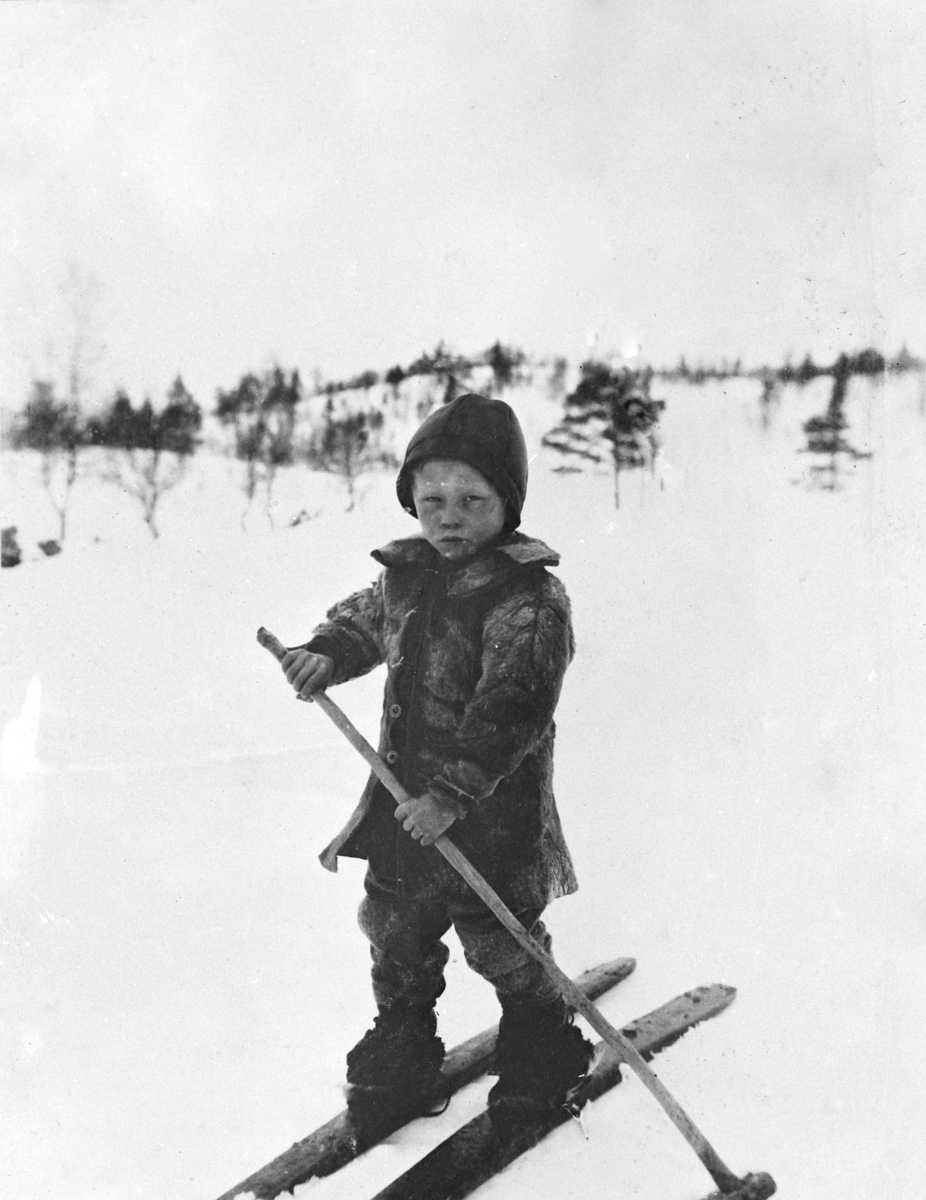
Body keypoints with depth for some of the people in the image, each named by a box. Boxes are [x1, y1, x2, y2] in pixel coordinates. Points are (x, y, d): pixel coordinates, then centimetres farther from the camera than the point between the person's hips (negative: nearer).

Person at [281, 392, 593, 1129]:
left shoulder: (529, 597, -19)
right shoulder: (406, 572, 3)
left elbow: (510, 711, -25)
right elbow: (366, 620, 22)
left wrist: (452, 792, -28)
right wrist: (328, 653, 0)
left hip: (491, 810, -7)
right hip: (405, 795, 7)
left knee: (499, 941, 7)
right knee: (394, 929, 17)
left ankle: (544, 1053, 33)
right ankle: (401, 1057, 38)